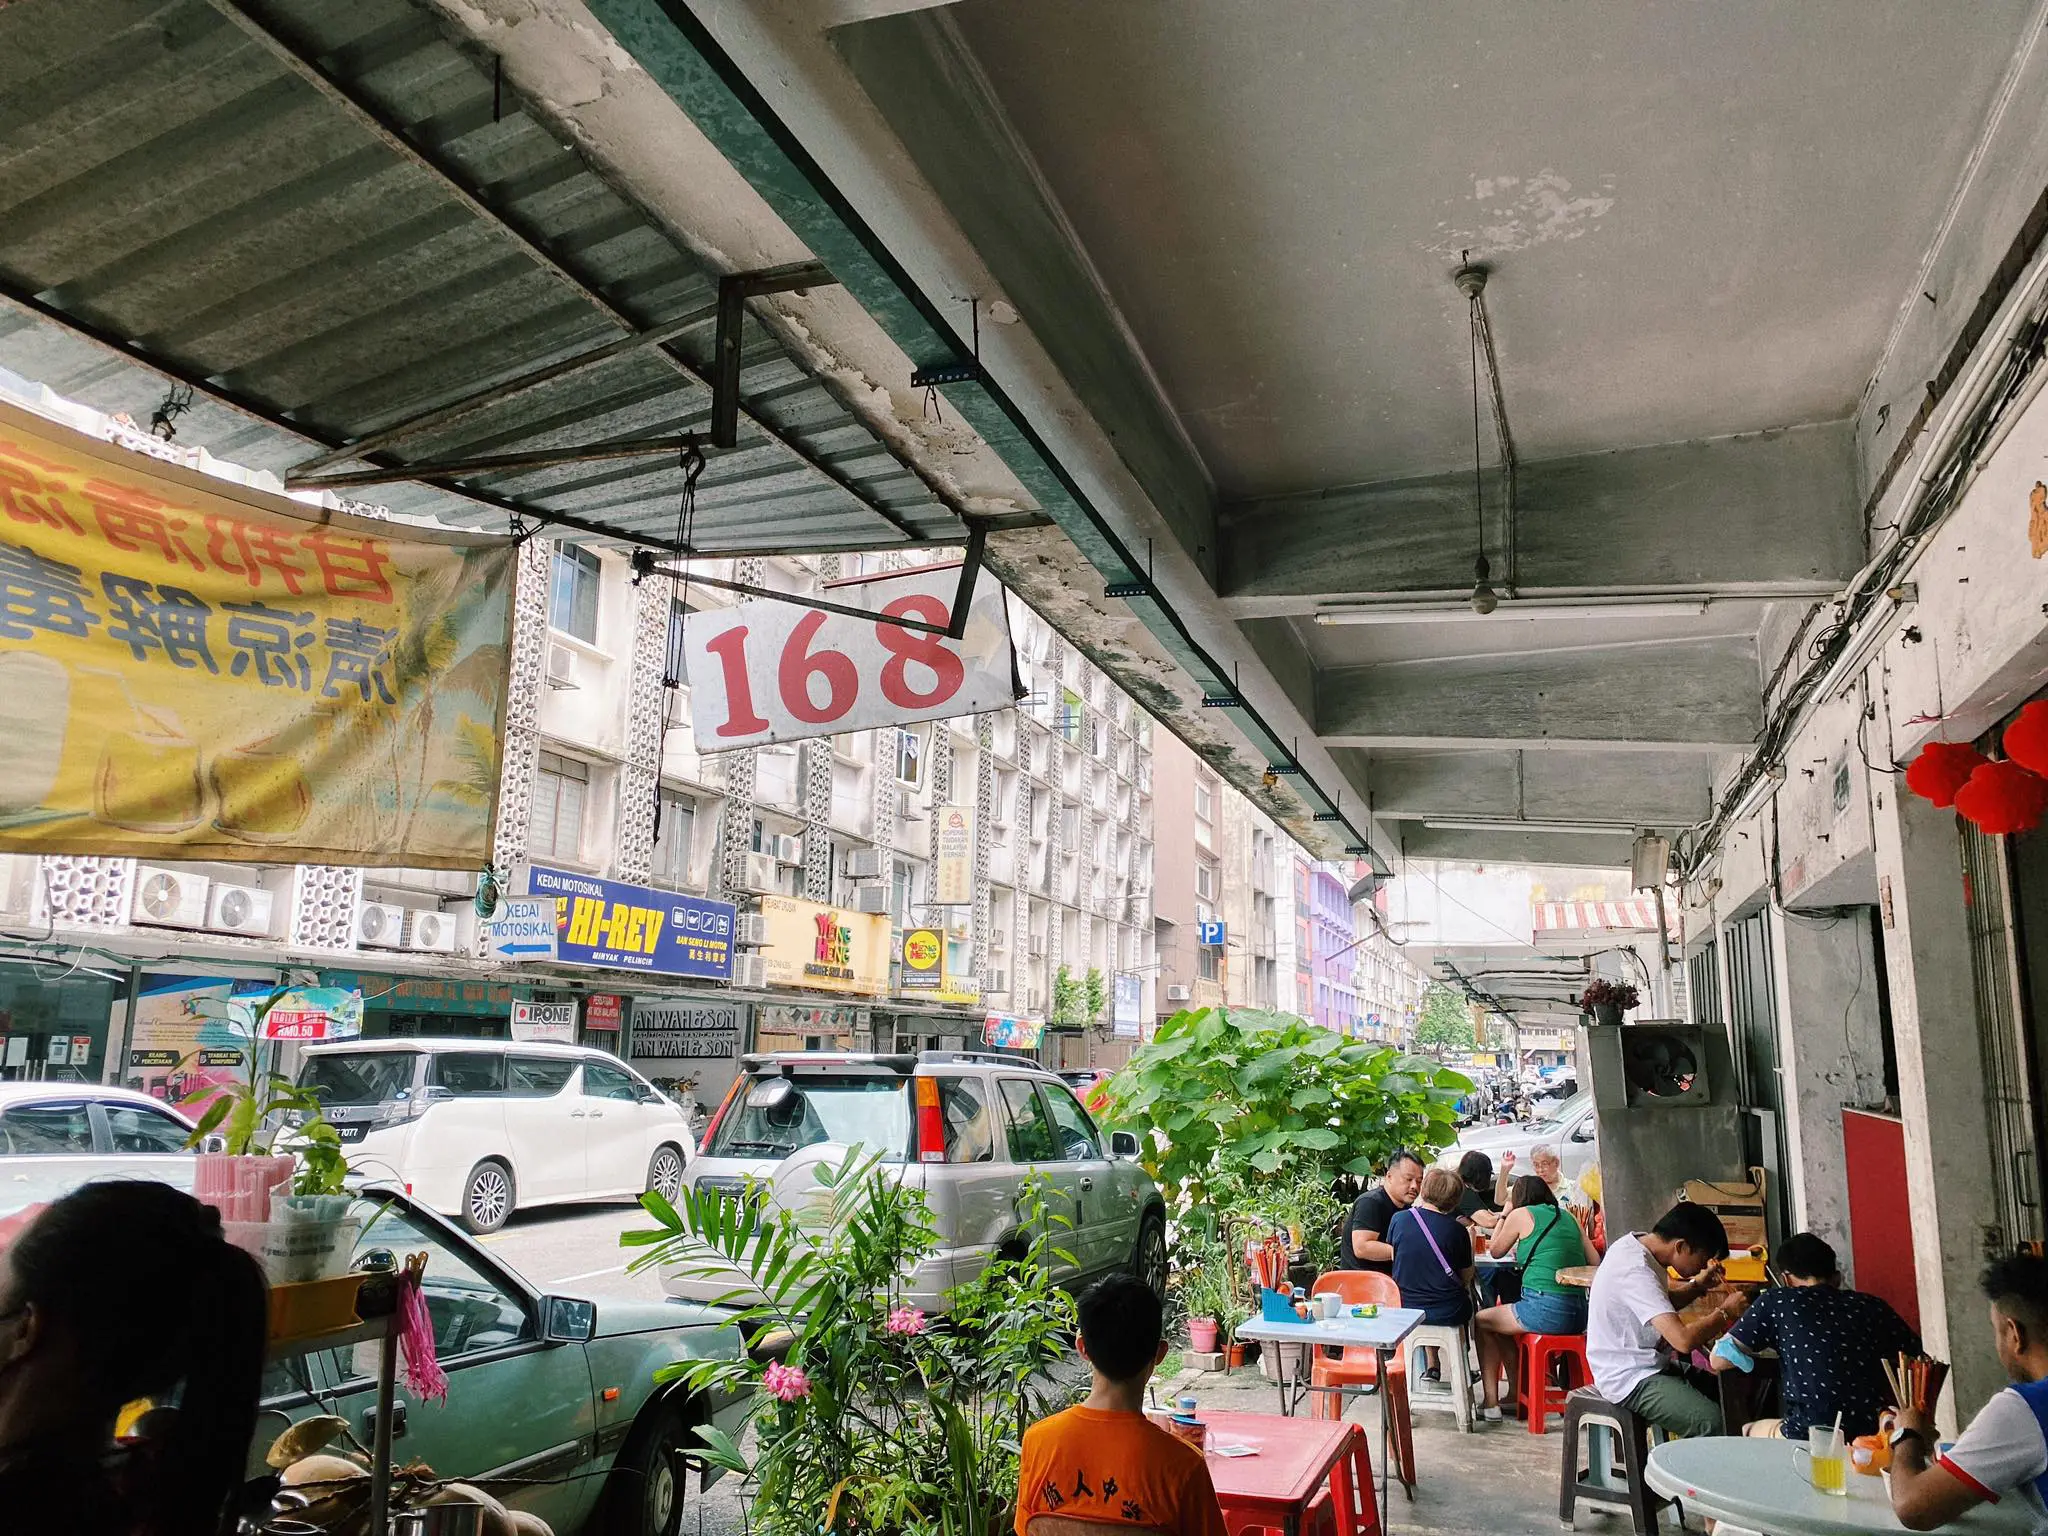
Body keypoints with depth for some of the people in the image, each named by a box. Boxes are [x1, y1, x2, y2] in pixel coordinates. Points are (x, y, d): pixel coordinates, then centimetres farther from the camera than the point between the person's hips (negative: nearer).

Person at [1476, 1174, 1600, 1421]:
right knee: (1502, 1322, 29)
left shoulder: (1521, 1214, 2)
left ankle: (1490, 1402, 15)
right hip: (1579, 1314, 7)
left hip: (1545, 1310, -7)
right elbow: (1595, 1262, 16)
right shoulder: (1568, 1216, 16)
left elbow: (1496, 1251, 15)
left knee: (1482, 1321, 18)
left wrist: (1503, 1216, 26)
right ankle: (1515, 1394, 32)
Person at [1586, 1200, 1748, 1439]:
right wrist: (1724, 1312, -16)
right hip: (1631, 1380, -10)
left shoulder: (1637, 1243, 5)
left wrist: (1698, 1285, 5)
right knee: (1715, 1424, -24)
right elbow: (1683, 1340, -32)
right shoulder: (1635, 1271, -25)